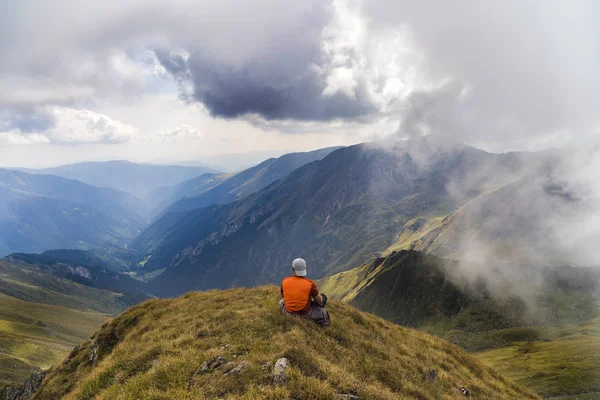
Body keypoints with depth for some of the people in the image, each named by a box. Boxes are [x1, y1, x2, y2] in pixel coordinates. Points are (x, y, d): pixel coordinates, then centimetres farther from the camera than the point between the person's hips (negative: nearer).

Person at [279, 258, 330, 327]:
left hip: (289, 312, 3)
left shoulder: (284, 281, -13)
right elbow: (319, 301, -6)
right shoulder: (310, 284, -21)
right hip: (305, 313, -3)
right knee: (323, 297, 20)